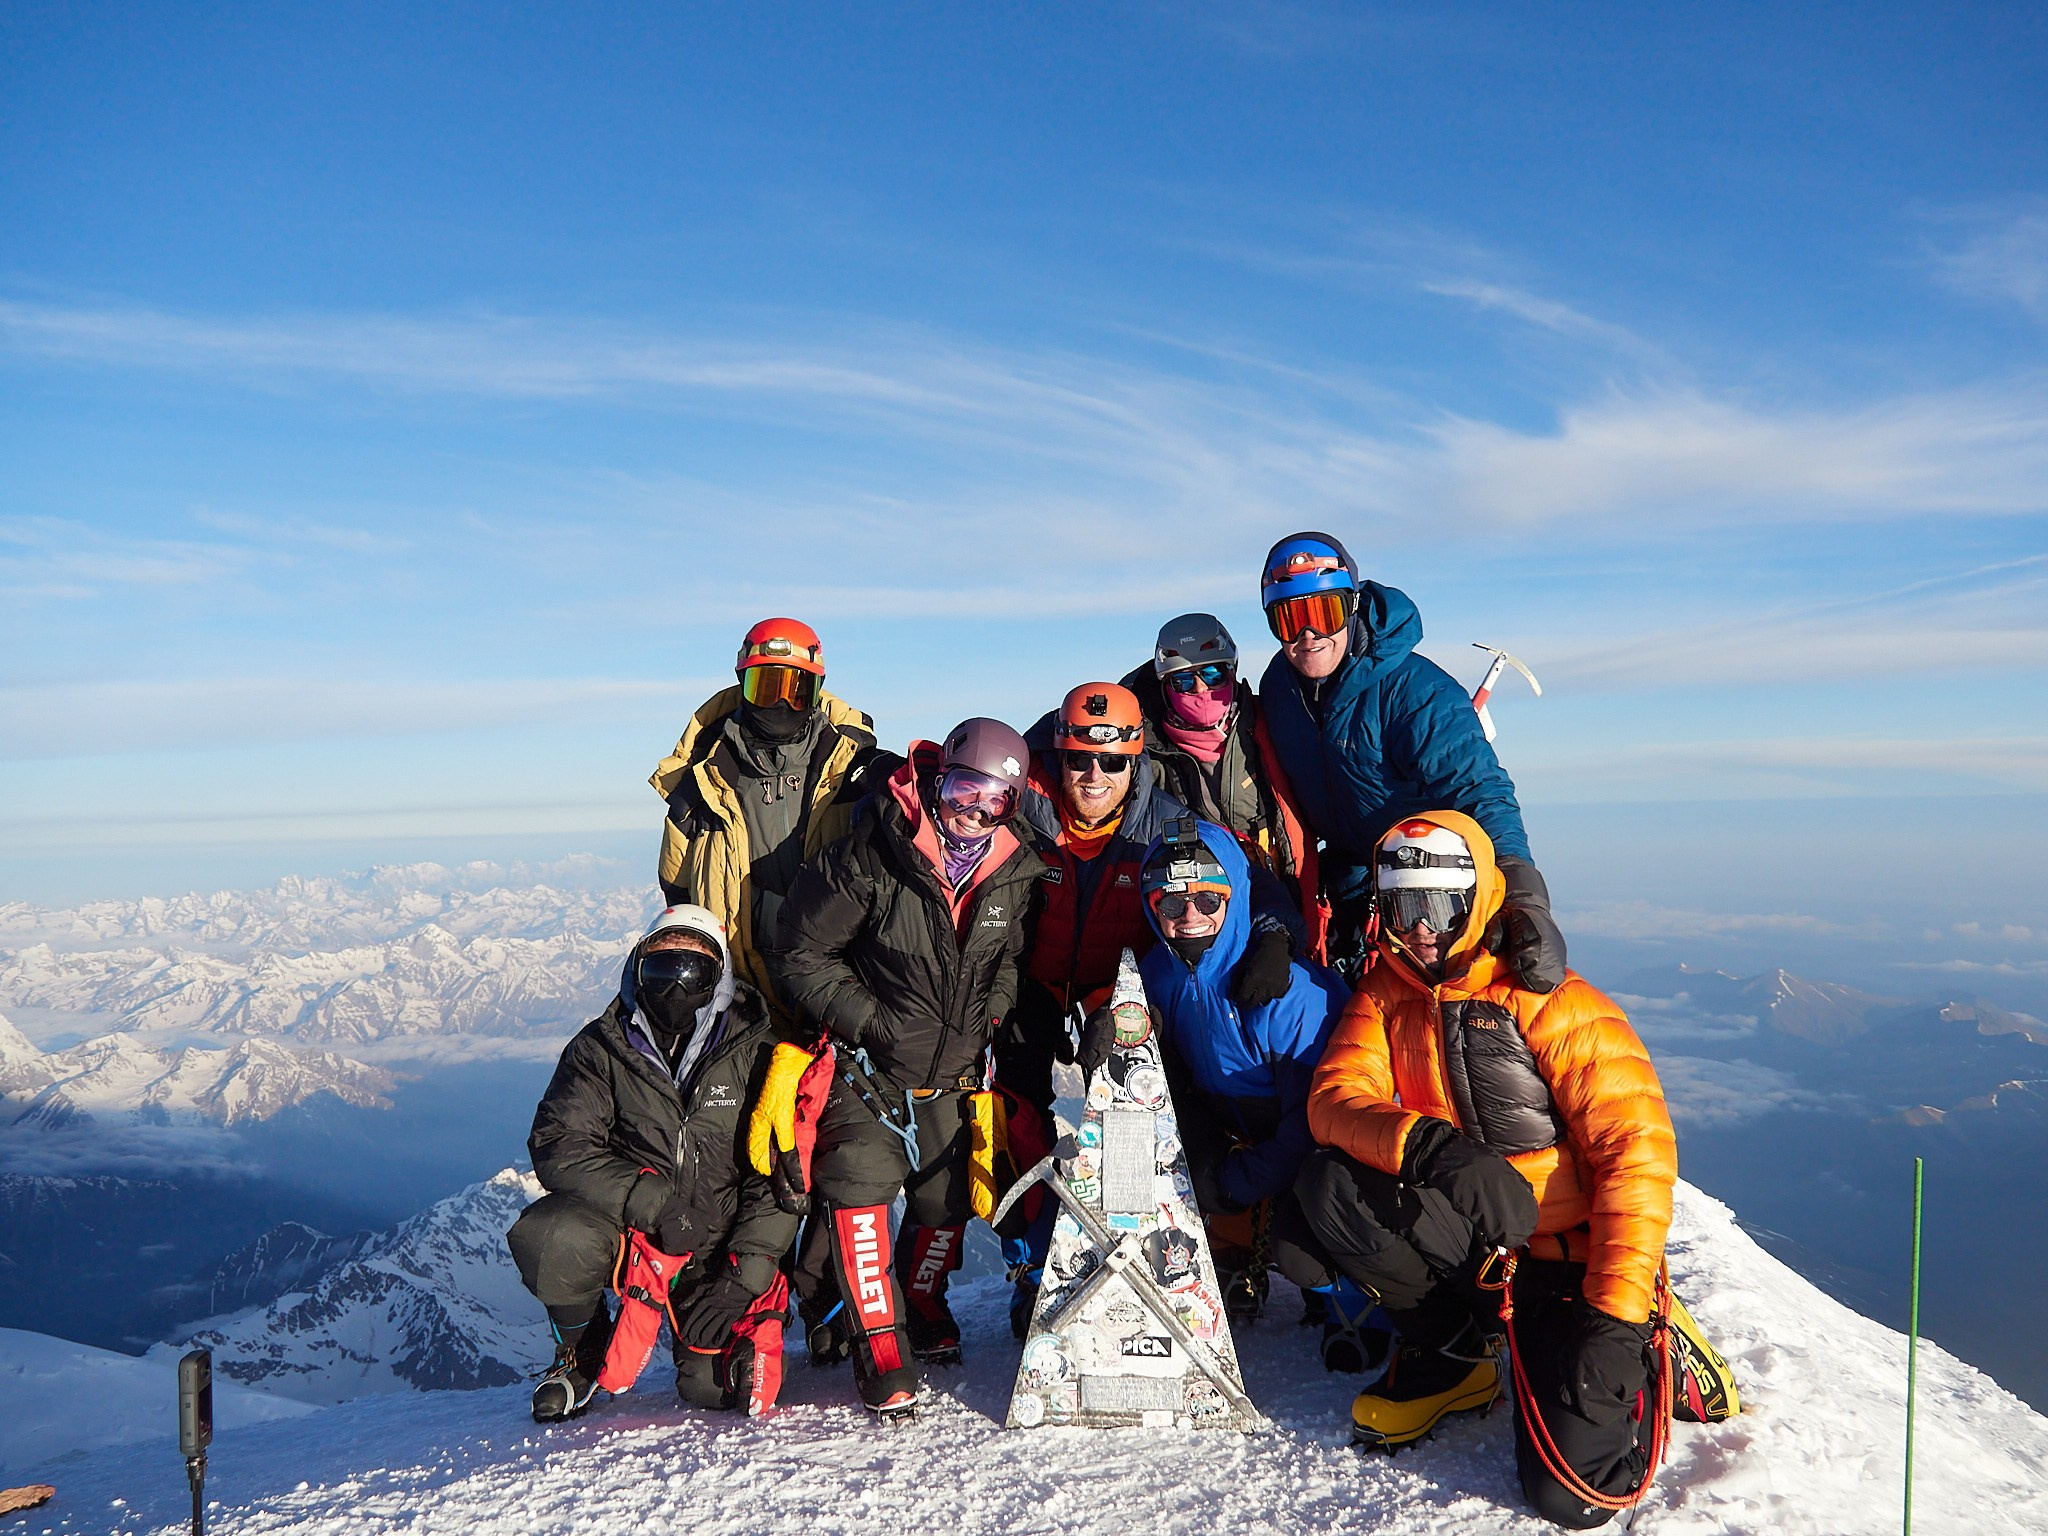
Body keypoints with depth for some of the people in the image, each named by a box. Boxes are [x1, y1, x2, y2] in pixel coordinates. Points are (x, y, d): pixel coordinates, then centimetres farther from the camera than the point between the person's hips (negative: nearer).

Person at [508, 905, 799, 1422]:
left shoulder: (756, 1050, -6)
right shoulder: (602, 1047, -3)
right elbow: (558, 1145, -11)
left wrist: (749, 1266, -14)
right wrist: (651, 1201, -24)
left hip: (721, 1246, -1)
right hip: (625, 1222, 1)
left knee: (715, 1385, -17)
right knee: (546, 1238, -28)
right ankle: (583, 1347, 3)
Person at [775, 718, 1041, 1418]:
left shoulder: (1014, 874, -5)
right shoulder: (869, 856, -20)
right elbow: (804, 953, -12)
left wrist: (992, 1018, 0)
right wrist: (868, 1020, -17)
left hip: (953, 1077, 4)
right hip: (866, 1069, -4)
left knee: (947, 1202, 12)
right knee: (859, 1184, -18)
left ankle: (922, 1306, 41)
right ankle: (879, 1348, -3)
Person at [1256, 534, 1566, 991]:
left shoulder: (1413, 689, -23)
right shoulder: (1279, 683, -3)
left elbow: (1479, 793, -29)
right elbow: (1285, 797, 10)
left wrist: (1525, 902, -42)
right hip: (1349, 885, 6)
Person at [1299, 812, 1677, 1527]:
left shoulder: (1548, 999, -12)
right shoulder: (1386, 994, 3)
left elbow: (1636, 1147, -16)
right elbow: (1333, 1099, -9)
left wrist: (1616, 1312, -23)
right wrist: (1425, 1145, -31)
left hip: (1569, 1259, -4)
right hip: (1465, 1251, 4)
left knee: (1571, 1494, -19)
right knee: (1326, 1184, -21)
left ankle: (1633, 1354, 13)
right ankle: (1447, 1354, 0)